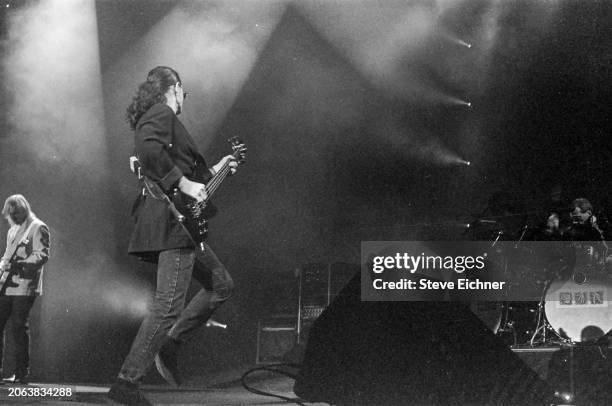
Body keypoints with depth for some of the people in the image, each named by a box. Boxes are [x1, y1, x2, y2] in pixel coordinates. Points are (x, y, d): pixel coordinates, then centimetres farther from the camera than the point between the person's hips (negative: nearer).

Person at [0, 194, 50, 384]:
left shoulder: (38, 228, -4)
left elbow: (42, 255, -12)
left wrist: (20, 265, -22)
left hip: (24, 287, -7)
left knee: (19, 329, -6)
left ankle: (21, 374, 0)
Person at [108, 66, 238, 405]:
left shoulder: (158, 118, 25)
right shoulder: (162, 114, -6)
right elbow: (147, 149, -28)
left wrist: (216, 170, 35)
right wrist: (185, 184, -23)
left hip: (180, 225, 11)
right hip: (171, 223, -11)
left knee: (221, 285, 17)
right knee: (169, 305, -12)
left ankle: (169, 347, 15)